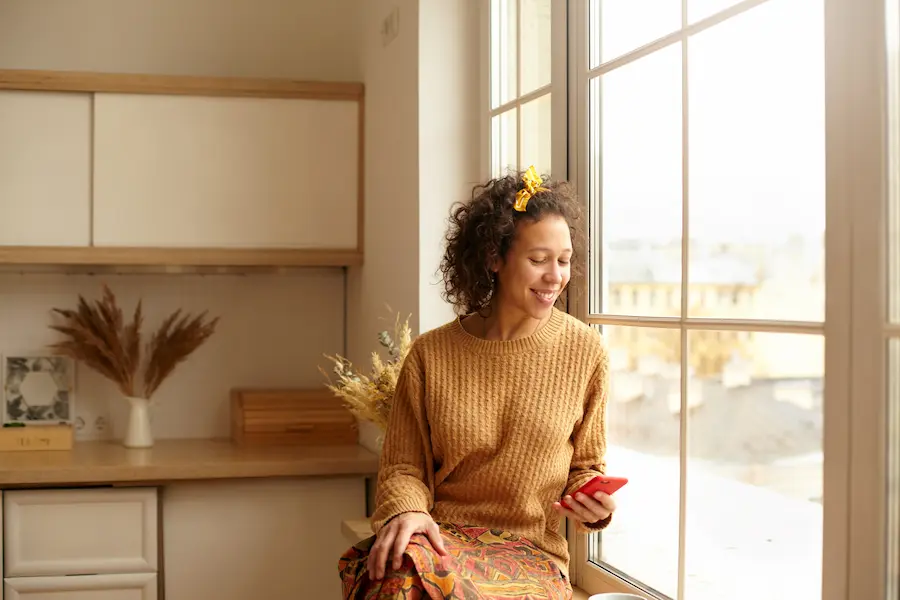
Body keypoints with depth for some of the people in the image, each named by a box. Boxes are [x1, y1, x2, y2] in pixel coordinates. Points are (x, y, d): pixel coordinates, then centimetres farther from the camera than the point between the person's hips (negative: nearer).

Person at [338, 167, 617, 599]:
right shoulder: (430, 355, 1)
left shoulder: (584, 351, 2)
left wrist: (592, 506, -9)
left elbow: (585, 466, 13)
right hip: (443, 536, 1)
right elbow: (402, 466, 5)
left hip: (533, 553, -1)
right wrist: (406, 511, -16)